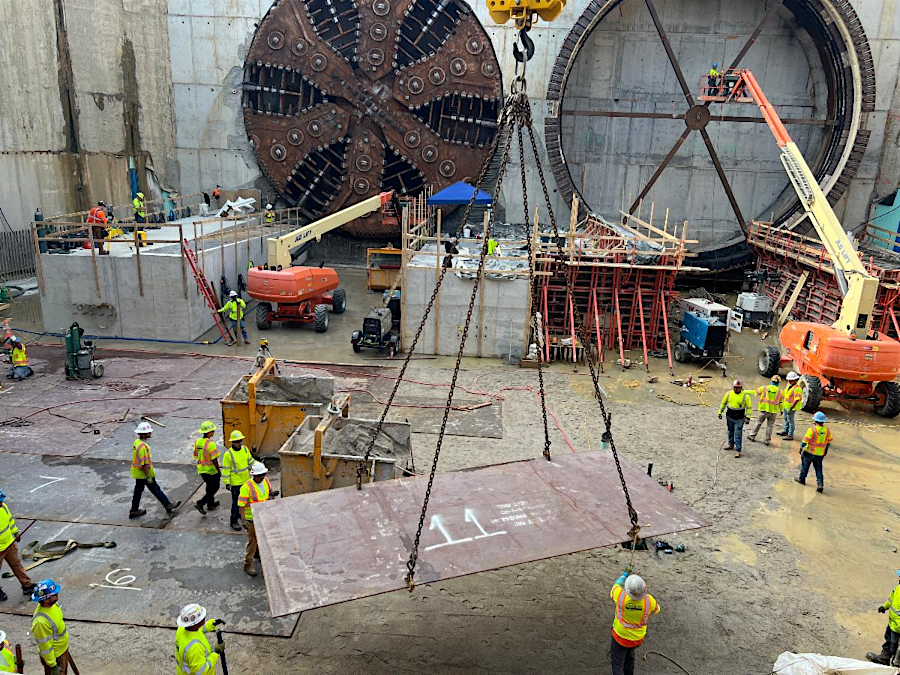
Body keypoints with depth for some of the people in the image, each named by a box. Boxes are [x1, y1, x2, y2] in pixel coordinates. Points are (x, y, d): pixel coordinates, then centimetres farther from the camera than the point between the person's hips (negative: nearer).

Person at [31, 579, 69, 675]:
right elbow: (45, 646, -26)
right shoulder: (41, 621, -37)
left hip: (63, 649, 8)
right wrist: (53, 665, -17)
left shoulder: (53, 604, -12)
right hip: (54, 656, -8)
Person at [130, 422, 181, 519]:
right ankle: (168, 506, 15)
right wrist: (148, 477, -21)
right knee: (155, 489, 3)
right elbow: (144, 464, -27)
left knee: (138, 490, 17)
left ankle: (134, 511, 26)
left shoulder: (137, 442, 4)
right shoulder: (142, 446, -28)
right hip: (143, 473, -9)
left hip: (137, 473, 9)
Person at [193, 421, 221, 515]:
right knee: (214, 488, 8)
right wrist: (219, 471, -12)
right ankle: (200, 504, -1)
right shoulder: (210, 444, -24)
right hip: (211, 470, -7)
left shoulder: (197, 442, 0)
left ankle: (210, 504, 36)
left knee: (209, 486, 24)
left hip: (201, 470, 8)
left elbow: (196, 457, 9)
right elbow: (214, 460, -23)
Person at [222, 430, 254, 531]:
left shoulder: (245, 449, 0)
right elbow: (226, 469, -13)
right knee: (236, 502, 0)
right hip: (235, 482, -6)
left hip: (246, 480, 6)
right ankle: (234, 521, 12)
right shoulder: (228, 454, -17)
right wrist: (227, 483, -13)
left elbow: (250, 461, 13)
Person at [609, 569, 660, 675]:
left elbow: (615, 586, -7)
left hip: (621, 636, -3)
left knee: (617, 664, 13)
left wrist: (624, 575, 8)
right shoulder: (649, 600, -25)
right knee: (629, 653, 34)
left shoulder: (621, 596, -32)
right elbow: (656, 610, 0)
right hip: (638, 638, 3)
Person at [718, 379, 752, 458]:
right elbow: (723, 403, 11)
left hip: (739, 419, -4)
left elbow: (749, 407, -2)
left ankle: (737, 451, -3)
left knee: (738, 434, -6)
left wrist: (748, 417, -9)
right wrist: (720, 412, 11)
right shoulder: (729, 394, -1)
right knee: (730, 432, 18)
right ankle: (731, 445, 37)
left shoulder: (745, 396, -10)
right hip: (729, 417, 4)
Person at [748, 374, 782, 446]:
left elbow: (756, 392, 5)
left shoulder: (765, 388, -2)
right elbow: (781, 402, 5)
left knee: (758, 422, 14)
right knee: (770, 425, 9)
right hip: (773, 411, 0)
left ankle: (752, 436, 19)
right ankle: (767, 440, 12)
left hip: (764, 409, 0)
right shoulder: (780, 391, 0)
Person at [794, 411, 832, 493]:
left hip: (809, 452, -4)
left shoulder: (812, 429, -19)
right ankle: (820, 485, -1)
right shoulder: (827, 430, -2)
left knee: (804, 466, 16)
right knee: (819, 470, 9)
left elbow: (805, 440, -17)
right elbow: (829, 442, 11)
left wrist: (801, 448, -3)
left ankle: (802, 479, 30)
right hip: (820, 454, 4)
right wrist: (826, 450, 25)